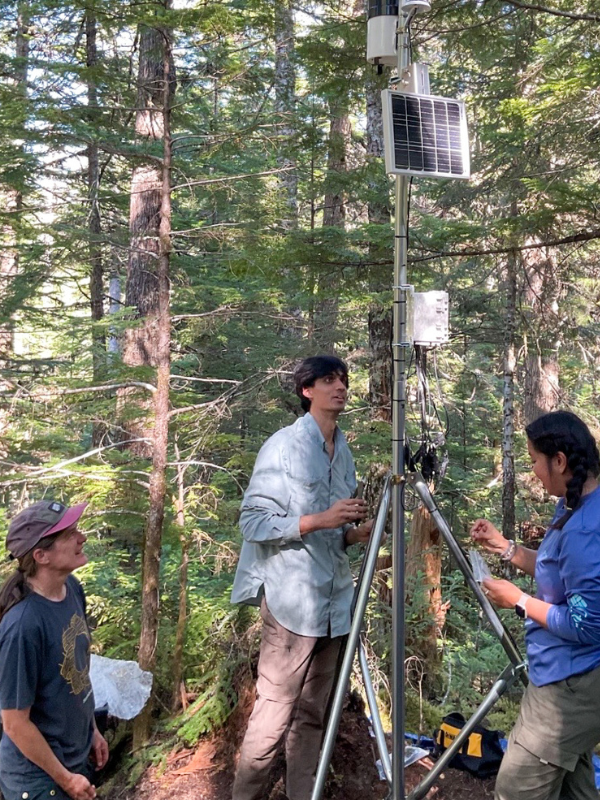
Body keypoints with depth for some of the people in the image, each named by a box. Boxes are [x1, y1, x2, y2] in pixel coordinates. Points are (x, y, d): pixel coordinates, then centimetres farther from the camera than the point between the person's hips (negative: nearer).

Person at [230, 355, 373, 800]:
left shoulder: (344, 451, 13)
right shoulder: (283, 446, -8)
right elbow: (253, 522, -13)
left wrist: (353, 533, -1)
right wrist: (318, 520, -20)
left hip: (334, 600, 7)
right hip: (291, 599, -7)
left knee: (314, 713, 14)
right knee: (274, 713, -1)